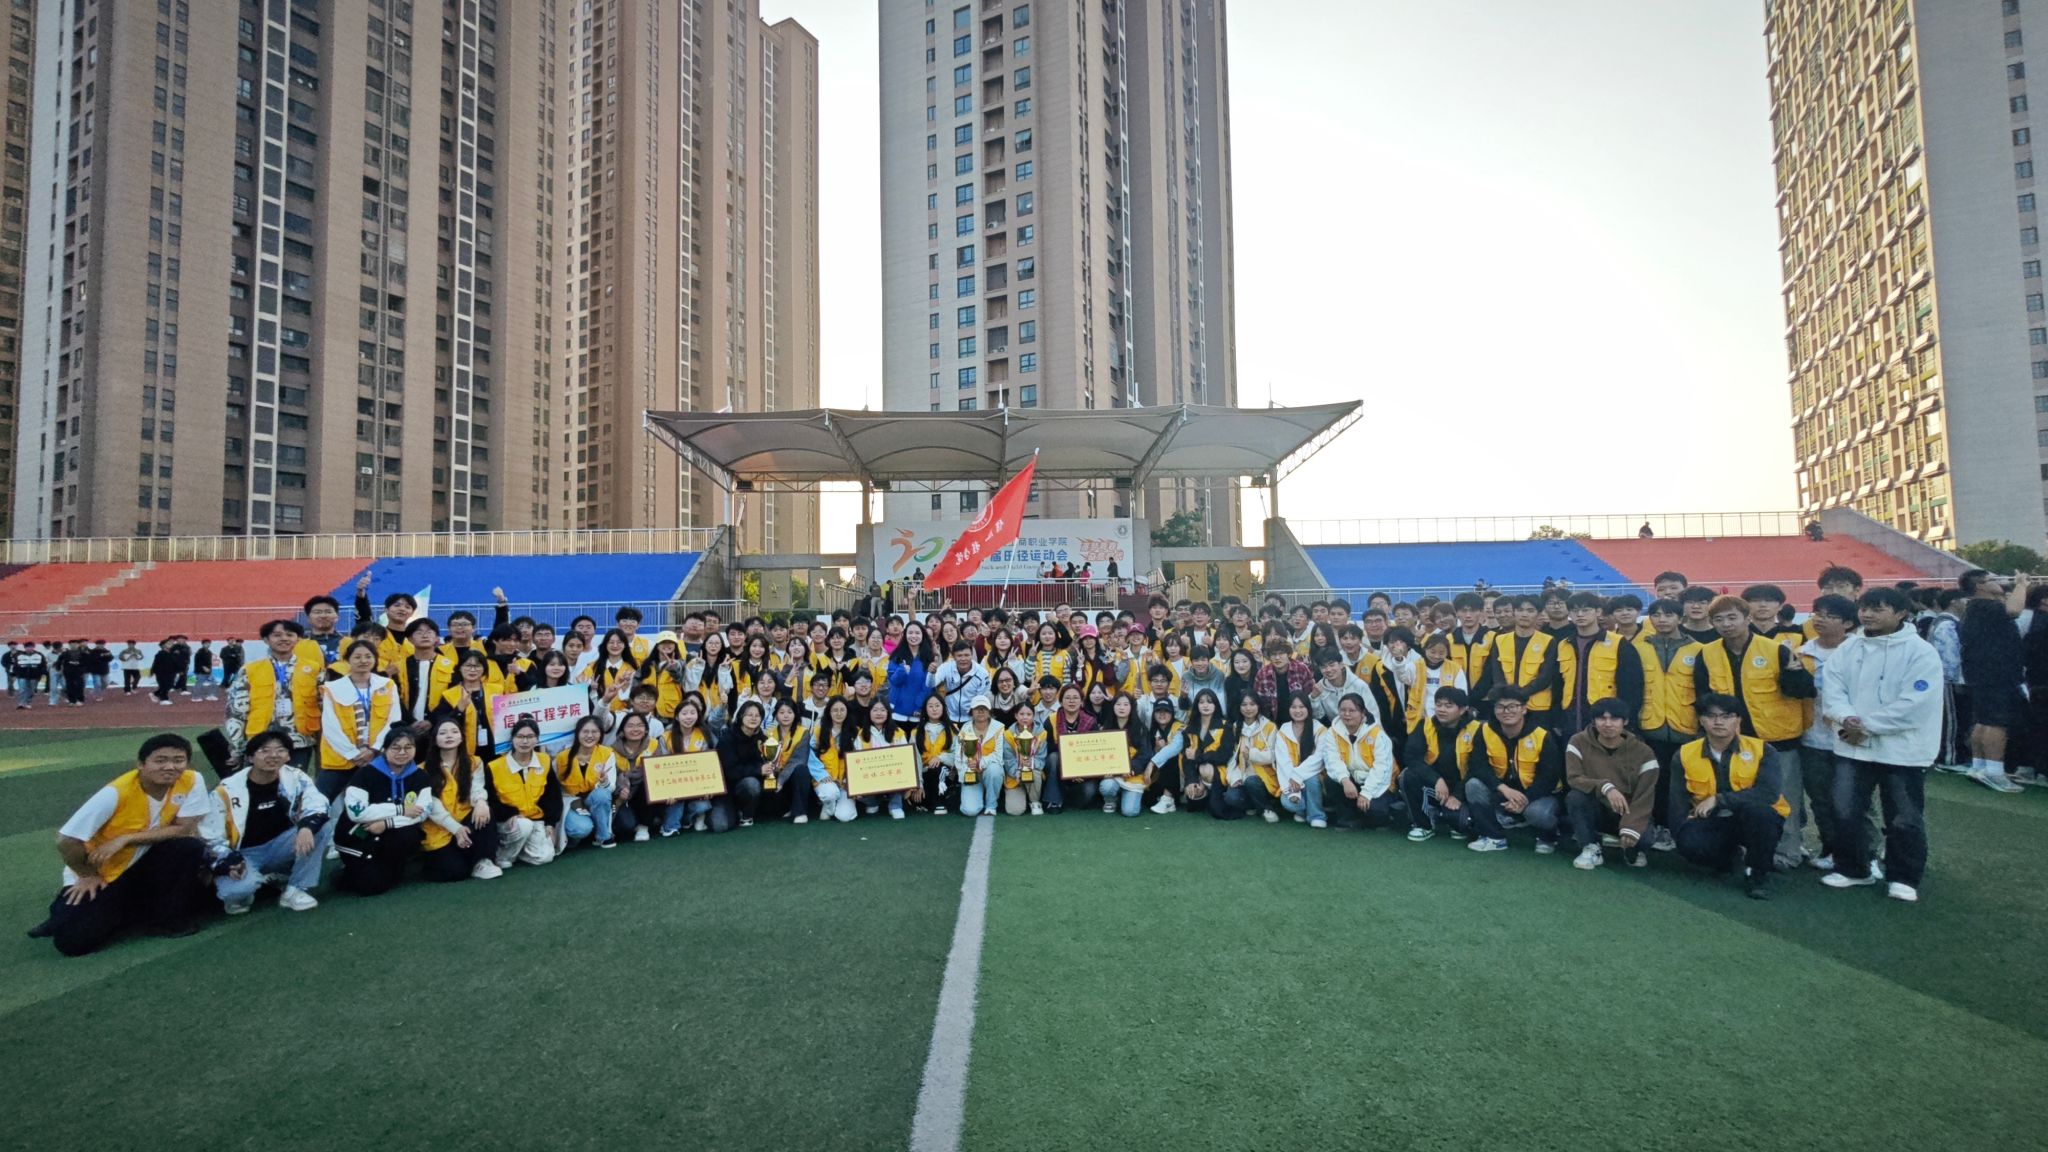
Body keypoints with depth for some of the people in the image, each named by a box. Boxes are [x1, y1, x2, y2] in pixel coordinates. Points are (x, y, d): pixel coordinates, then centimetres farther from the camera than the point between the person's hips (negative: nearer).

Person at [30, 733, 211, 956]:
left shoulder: (192, 781, -19)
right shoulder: (117, 793, -28)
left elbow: (184, 829, -18)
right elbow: (67, 842, -21)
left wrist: (125, 839, -26)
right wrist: (89, 876, -8)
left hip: (142, 863, 3)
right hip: (98, 873, -3)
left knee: (192, 848, -26)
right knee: (73, 941, -19)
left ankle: (169, 917, -5)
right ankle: (105, 909, 14)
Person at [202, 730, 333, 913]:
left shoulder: (295, 778, -8)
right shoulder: (228, 790, -12)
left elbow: (317, 806, -18)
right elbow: (209, 836, -5)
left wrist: (307, 826, -40)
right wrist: (229, 862, -20)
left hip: (279, 848, 2)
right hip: (243, 855, -2)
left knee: (325, 827, -24)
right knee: (235, 890, -35)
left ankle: (294, 890, -14)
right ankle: (240, 892, 6)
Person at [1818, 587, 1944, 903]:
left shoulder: (1921, 651, -11)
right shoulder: (1847, 647, 4)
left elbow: (1912, 704, -18)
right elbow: (1832, 687, -1)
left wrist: (1866, 726, -17)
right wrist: (1846, 718, -19)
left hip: (1902, 751, -4)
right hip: (1852, 746, 4)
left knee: (1904, 819, 8)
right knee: (1845, 813, 10)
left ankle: (1903, 877, 23)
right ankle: (1852, 869, 25)